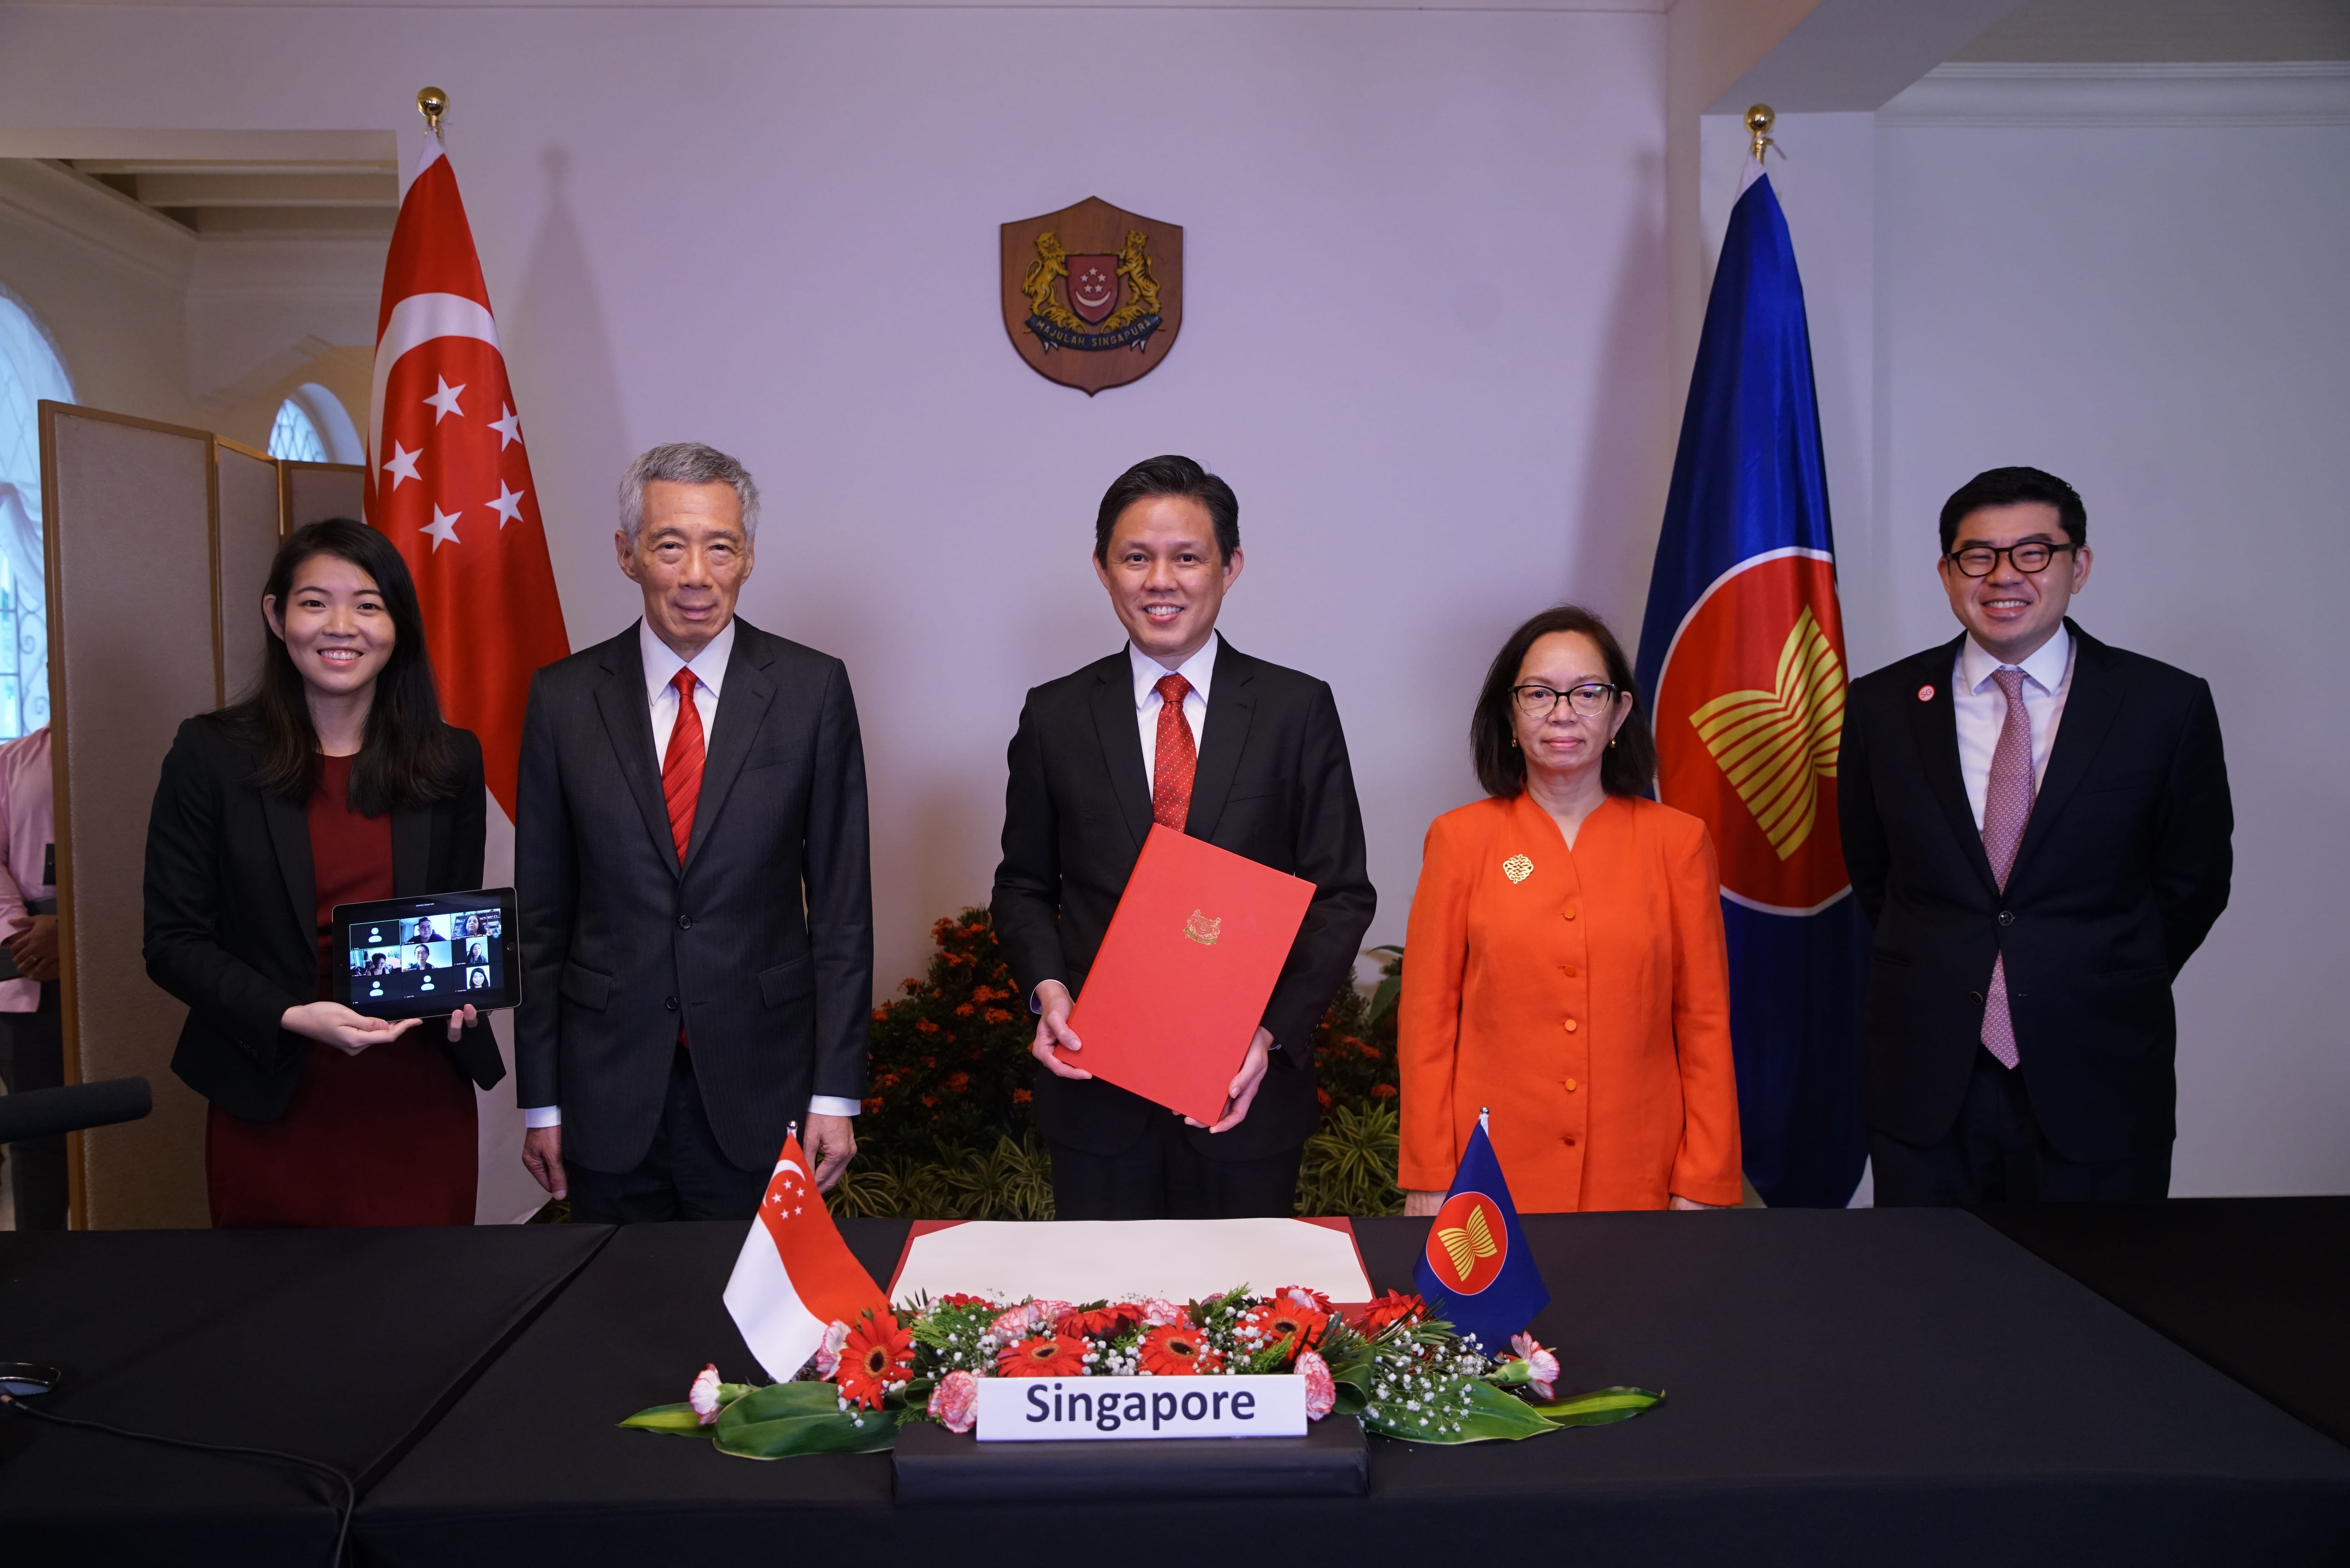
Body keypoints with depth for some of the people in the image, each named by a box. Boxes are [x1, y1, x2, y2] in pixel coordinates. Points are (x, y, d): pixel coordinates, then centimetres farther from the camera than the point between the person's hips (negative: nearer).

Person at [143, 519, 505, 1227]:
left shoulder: (452, 760, 5)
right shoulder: (210, 754, -2)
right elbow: (174, 942, -3)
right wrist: (292, 1017, -17)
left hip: (418, 1103, 2)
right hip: (272, 1111, -1)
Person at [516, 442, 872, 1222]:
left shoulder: (813, 688, -3)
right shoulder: (564, 697, 1)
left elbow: (842, 904, -2)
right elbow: (541, 915, 4)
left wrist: (835, 1093, -4)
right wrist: (539, 1102, 4)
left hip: (760, 1097, -1)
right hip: (609, 1093, 1)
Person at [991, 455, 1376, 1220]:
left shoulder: (1299, 709, -1)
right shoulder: (1055, 716, 2)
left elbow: (1342, 895, -1)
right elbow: (1024, 887, 9)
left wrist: (1274, 1029, -13)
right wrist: (1047, 987, -10)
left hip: (1247, 1092, 0)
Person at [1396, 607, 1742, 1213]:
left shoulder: (1678, 840, 3)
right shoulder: (1460, 838, 2)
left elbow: (1705, 1022, 3)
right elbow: (1428, 1018, 1)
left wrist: (1702, 1186, 0)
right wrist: (1428, 1178, -2)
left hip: (1635, 1179, 1)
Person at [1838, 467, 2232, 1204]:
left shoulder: (2169, 706, -3)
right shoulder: (1881, 706, 1)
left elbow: (2193, 881, 6)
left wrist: (2112, 995, 6)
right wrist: (1941, 979, 8)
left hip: (2097, 1085, -1)